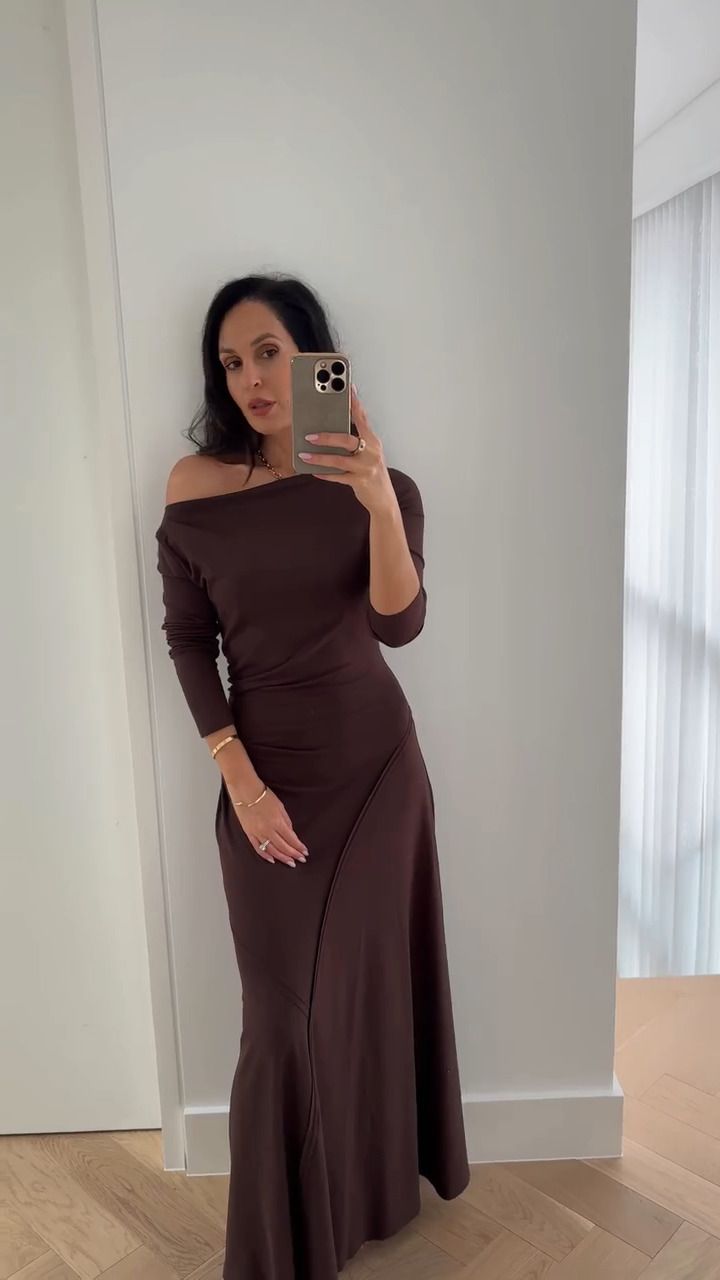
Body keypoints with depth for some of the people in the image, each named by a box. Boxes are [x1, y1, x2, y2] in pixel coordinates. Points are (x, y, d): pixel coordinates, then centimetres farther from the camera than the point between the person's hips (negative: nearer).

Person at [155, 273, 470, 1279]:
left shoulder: (378, 486, -4)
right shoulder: (195, 487, -5)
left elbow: (400, 624, -17)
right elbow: (187, 642, -2)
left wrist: (379, 499, -33)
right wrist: (241, 781, -8)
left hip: (374, 760, 1)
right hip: (266, 769, 0)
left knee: (368, 979, 13)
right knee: (283, 1004, 6)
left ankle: (375, 1188, 41)